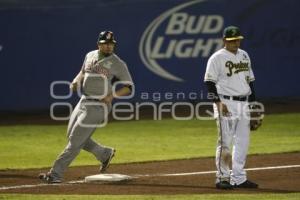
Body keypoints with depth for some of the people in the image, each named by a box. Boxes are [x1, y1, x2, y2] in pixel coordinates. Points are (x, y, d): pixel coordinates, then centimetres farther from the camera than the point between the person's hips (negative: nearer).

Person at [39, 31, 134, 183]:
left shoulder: (118, 64, -9)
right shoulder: (90, 56, 8)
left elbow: (128, 87, -7)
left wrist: (113, 95, -23)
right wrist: (76, 81, 4)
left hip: (98, 106, -8)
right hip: (83, 101, 8)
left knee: (75, 139, -10)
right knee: (72, 136, 13)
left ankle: (56, 174, -7)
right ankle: (105, 154, 31)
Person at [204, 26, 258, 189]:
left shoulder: (244, 56, 15)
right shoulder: (217, 58, -6)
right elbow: (210, 83, -10)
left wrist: (253, 103, 17)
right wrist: (218, 103, -20)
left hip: (244, 104, 7)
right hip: (226, 104, -7)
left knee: (242, 142, 6)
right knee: (225, 142, -7)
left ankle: (238, 178, 12)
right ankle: (222, 178, -1)